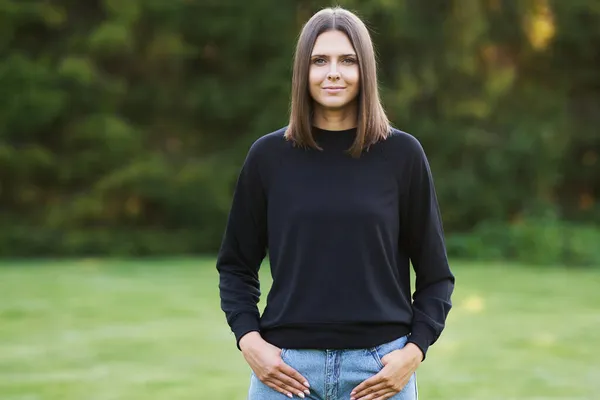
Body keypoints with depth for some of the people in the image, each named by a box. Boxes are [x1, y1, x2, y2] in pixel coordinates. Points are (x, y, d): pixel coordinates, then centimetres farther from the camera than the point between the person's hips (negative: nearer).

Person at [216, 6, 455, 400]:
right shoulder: (268, 156, 4)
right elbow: (236, 265, 11)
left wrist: (414, 351, -7)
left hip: (379, 367, 0)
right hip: (286, 366, 1)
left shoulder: (402, 154, 1)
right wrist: (249, 340, -4)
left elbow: (435, 274, 6)